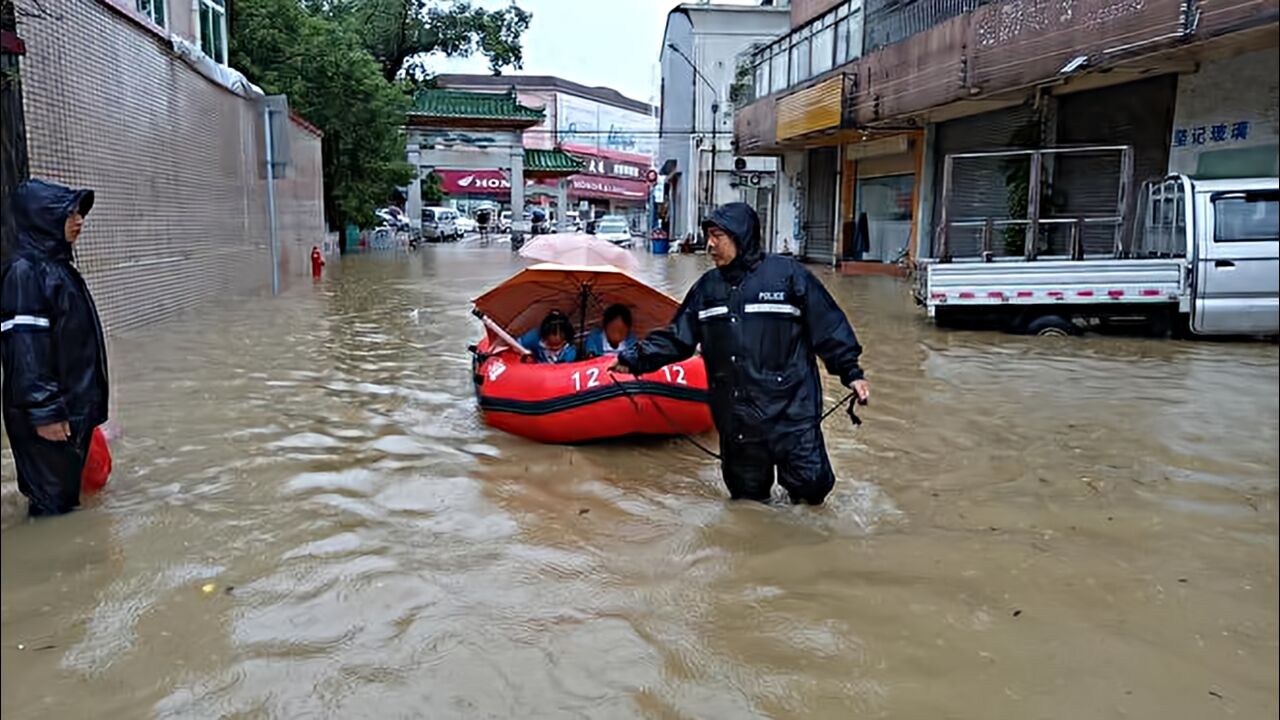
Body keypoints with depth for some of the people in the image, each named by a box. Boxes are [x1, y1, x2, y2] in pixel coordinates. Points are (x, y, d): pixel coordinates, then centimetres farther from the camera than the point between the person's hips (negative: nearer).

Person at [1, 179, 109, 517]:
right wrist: (44, 412, -22)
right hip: (50, 411, -9)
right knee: (53, 501, 2)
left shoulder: (58, 266, 11)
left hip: (75, 404, 9)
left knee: (67, 490, 18)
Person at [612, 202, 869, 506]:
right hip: (735, 415, 4)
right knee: (746, 492, 13)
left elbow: (829, 327, -3)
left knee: (809, 483, -4)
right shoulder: (706, 287, 8)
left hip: (790, 408, -4)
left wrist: (851, 372, -4)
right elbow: (676, 337, 9)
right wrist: (635, 359, 0)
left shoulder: (789, 275, -7)